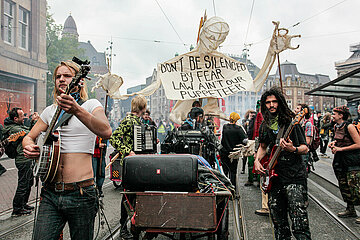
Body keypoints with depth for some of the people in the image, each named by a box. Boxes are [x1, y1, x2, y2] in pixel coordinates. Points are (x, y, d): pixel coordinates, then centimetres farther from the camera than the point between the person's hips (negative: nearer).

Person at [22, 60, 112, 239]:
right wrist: (29, 147, 0)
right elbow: (29, 137, 24)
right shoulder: (50, 111, 14)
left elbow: (106, 132, -21)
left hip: (80, 192, -3)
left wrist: (76, 110, -34)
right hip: (50, 193, 4)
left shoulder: (91, 105, -1)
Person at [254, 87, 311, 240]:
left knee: (299, 221, -10)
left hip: (294, 176, -5)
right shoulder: (265, 125, 11)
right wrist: (257, 161, 5)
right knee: (278, 220, 13)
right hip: (274, 176, 6)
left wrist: (293, 149, -25)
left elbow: (305, 149, -5)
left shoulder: (291, 122, -5)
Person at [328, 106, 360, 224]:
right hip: (340, 161, 8)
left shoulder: (349, 126, -16)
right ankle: (350, 210, 26)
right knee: (344, 186, 13)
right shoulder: (336, 126, 8)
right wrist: (334, 143, 5)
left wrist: (340, 149, -17)